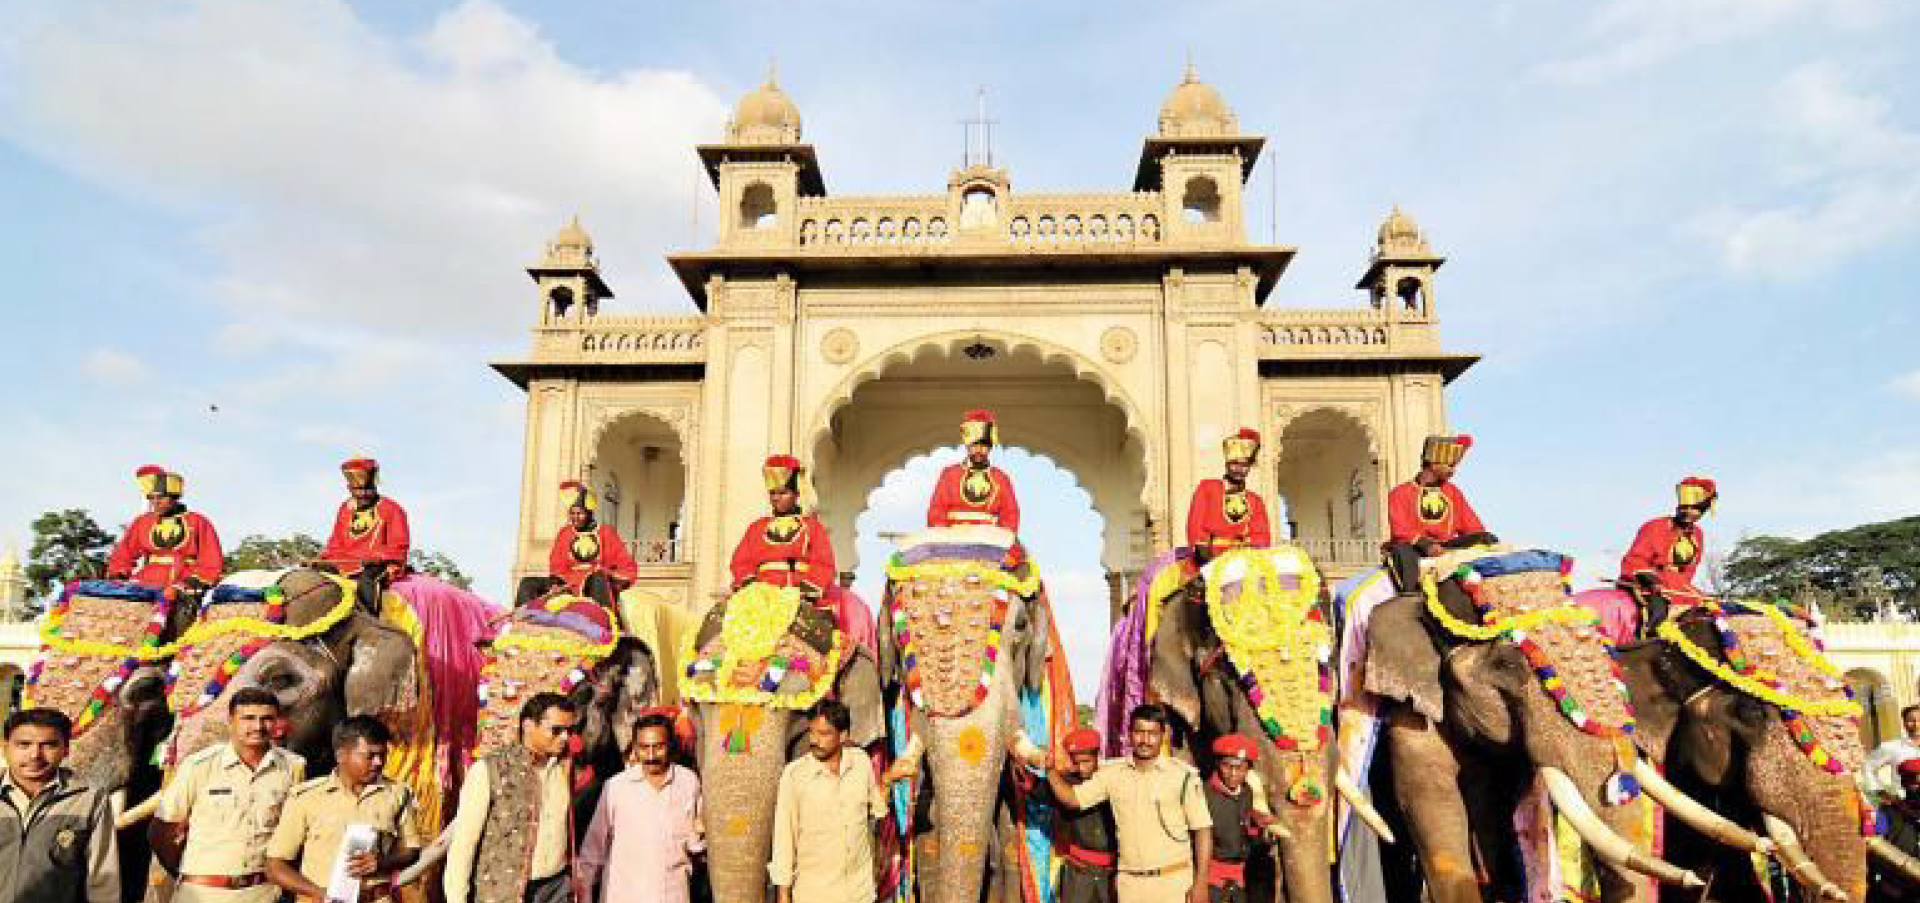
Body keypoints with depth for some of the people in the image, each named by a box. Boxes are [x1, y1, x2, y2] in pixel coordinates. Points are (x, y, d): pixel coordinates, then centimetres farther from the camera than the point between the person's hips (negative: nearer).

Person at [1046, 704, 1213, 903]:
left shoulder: (1184, 775, -4)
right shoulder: (1112, 773, 5)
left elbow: (1202, 829, -3)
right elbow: (1072, 799, 6)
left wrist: (1201, 882, -7)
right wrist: (1052, 772, -11)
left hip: (1173, 883, -3)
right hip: (1129, 884, 3)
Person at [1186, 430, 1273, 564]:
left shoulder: (1256, 501, 20)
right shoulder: (1207, 488, 14)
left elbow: (1263, 537, 9)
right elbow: (1195, 525, 6)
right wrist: (1201, 547, -11)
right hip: (1210, 558, -2)